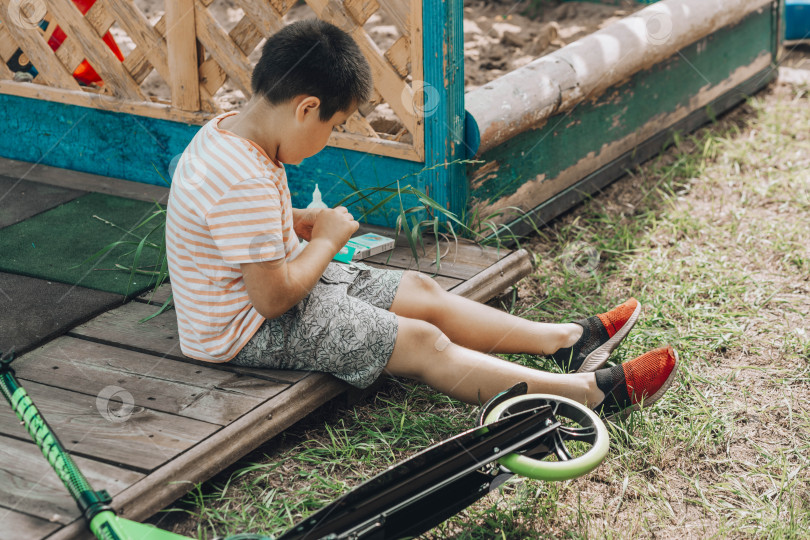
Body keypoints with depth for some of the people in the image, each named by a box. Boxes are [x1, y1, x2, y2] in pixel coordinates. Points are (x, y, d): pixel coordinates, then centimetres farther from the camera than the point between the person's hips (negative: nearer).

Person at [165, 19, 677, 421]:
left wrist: (298, 221, 3)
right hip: (250, 331, -10)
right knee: (422, 343, -12)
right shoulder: (245, 185, -32)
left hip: (271, 283, 10)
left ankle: (567, 339, 15)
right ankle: (592, 390, -9)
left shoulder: (228, 129, 0)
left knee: (420, 290, 9)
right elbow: (274, 298, -29)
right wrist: (326, 240, -14)